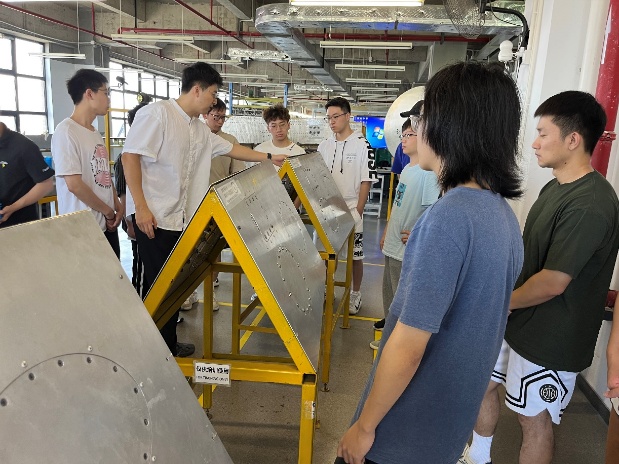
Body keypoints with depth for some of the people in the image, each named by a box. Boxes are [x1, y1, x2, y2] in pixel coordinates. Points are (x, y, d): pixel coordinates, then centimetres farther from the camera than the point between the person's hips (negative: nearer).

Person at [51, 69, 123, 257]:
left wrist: (118, 206, 3)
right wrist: (108, 211, -9)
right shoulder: (66, 131, -13)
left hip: (107, 225, 8)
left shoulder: (95, 134, 13)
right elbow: (74, 185, -19)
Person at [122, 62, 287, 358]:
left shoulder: (200, 129, 15)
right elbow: (130, 156, -15)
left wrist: (268, 158, 27)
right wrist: (141, 207, -20)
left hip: (179, 217, 8)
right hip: (152, 217, -8)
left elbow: (231, 149, 26)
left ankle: (168, 345, 29)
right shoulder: (157, 114, -10)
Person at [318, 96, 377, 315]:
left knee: (355, 255, 5)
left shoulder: (362, 145, -6)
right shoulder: (324, 145, 7)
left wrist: (358, 211, -12)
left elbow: (366, 181, -8)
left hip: (351, 210, -4)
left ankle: (355, 294, 22)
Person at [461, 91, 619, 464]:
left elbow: (553, 282, -26)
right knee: (486, 385, 22)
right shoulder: (556, 187, 6)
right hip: (517, 320, 9)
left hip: (549, 338, -9)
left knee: (534, 418, 9)